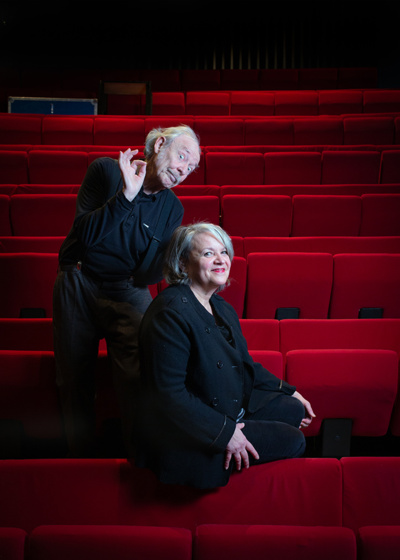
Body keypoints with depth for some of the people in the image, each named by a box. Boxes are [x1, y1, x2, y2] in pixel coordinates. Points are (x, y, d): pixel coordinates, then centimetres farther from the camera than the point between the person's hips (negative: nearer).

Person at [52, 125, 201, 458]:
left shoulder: (172, 209, -1)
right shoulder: (106, 171, -7)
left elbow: (148, 275, -4)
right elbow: (86, 234, -18)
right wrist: (126, 195, -27)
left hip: (127, 293, 1)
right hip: (78, 288, 0)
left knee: (138, 379, -15)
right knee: (74, 380, 8)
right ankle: (82, 459, 27)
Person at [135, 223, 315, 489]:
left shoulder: (219, 305, 6)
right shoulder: (171, 312, -25)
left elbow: (244, 364, 18)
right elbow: (169, 394, -29)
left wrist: (289, 391, 14)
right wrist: (225, 433, -26)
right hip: (191, 434, -10)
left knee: (295, 410, 12)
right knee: (293, 441, -8)